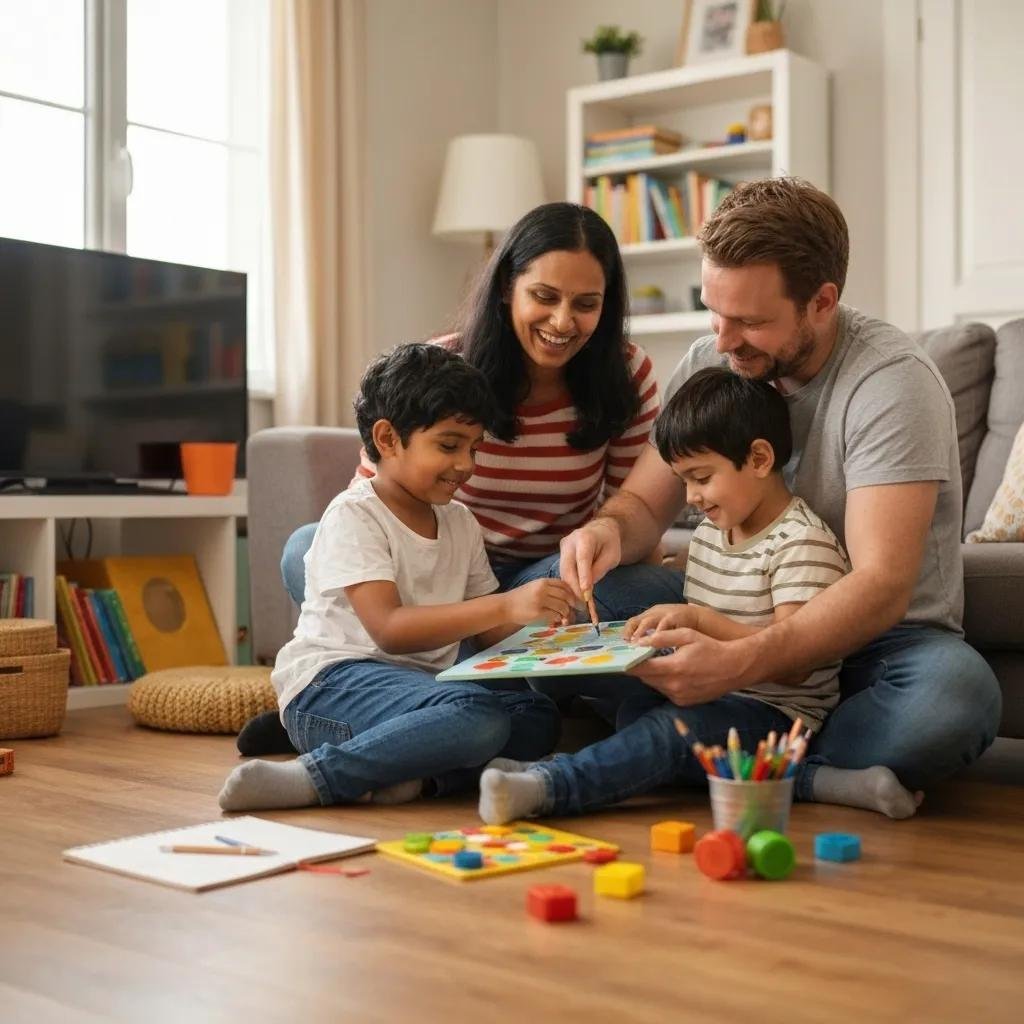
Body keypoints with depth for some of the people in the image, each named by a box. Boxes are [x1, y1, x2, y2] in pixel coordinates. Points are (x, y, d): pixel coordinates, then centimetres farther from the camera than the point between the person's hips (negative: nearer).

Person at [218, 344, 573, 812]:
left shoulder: (460, 522, 15)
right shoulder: (354, 516, -8)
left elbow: (490, 630, 13)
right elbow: (389, 628, -22)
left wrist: (543, 620, -10)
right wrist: (506, 606, -30)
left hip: (416, 687, 8)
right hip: (330, 684, -7)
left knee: (538, 716, -13)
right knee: (478, 717, -32)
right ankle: (314, 776, -25)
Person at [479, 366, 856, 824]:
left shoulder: (803, 543, -12)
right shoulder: (708, 533, 15)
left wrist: (700, 620, -27)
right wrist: (665, 626, 1)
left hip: (780, 714, -10)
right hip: (713, 697, 10)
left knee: (676, 727, -33)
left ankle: (549, 785, -47)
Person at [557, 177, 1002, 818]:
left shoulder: (892, 381, -20)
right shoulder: (710, 366, -2)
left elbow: (882, 587, -28)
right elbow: (645, 503, 4)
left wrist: (740, 663, -42)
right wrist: (610, 530, -22)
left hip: (876, 639, -4)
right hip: (748, 629, 5)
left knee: (959, 693, -39)